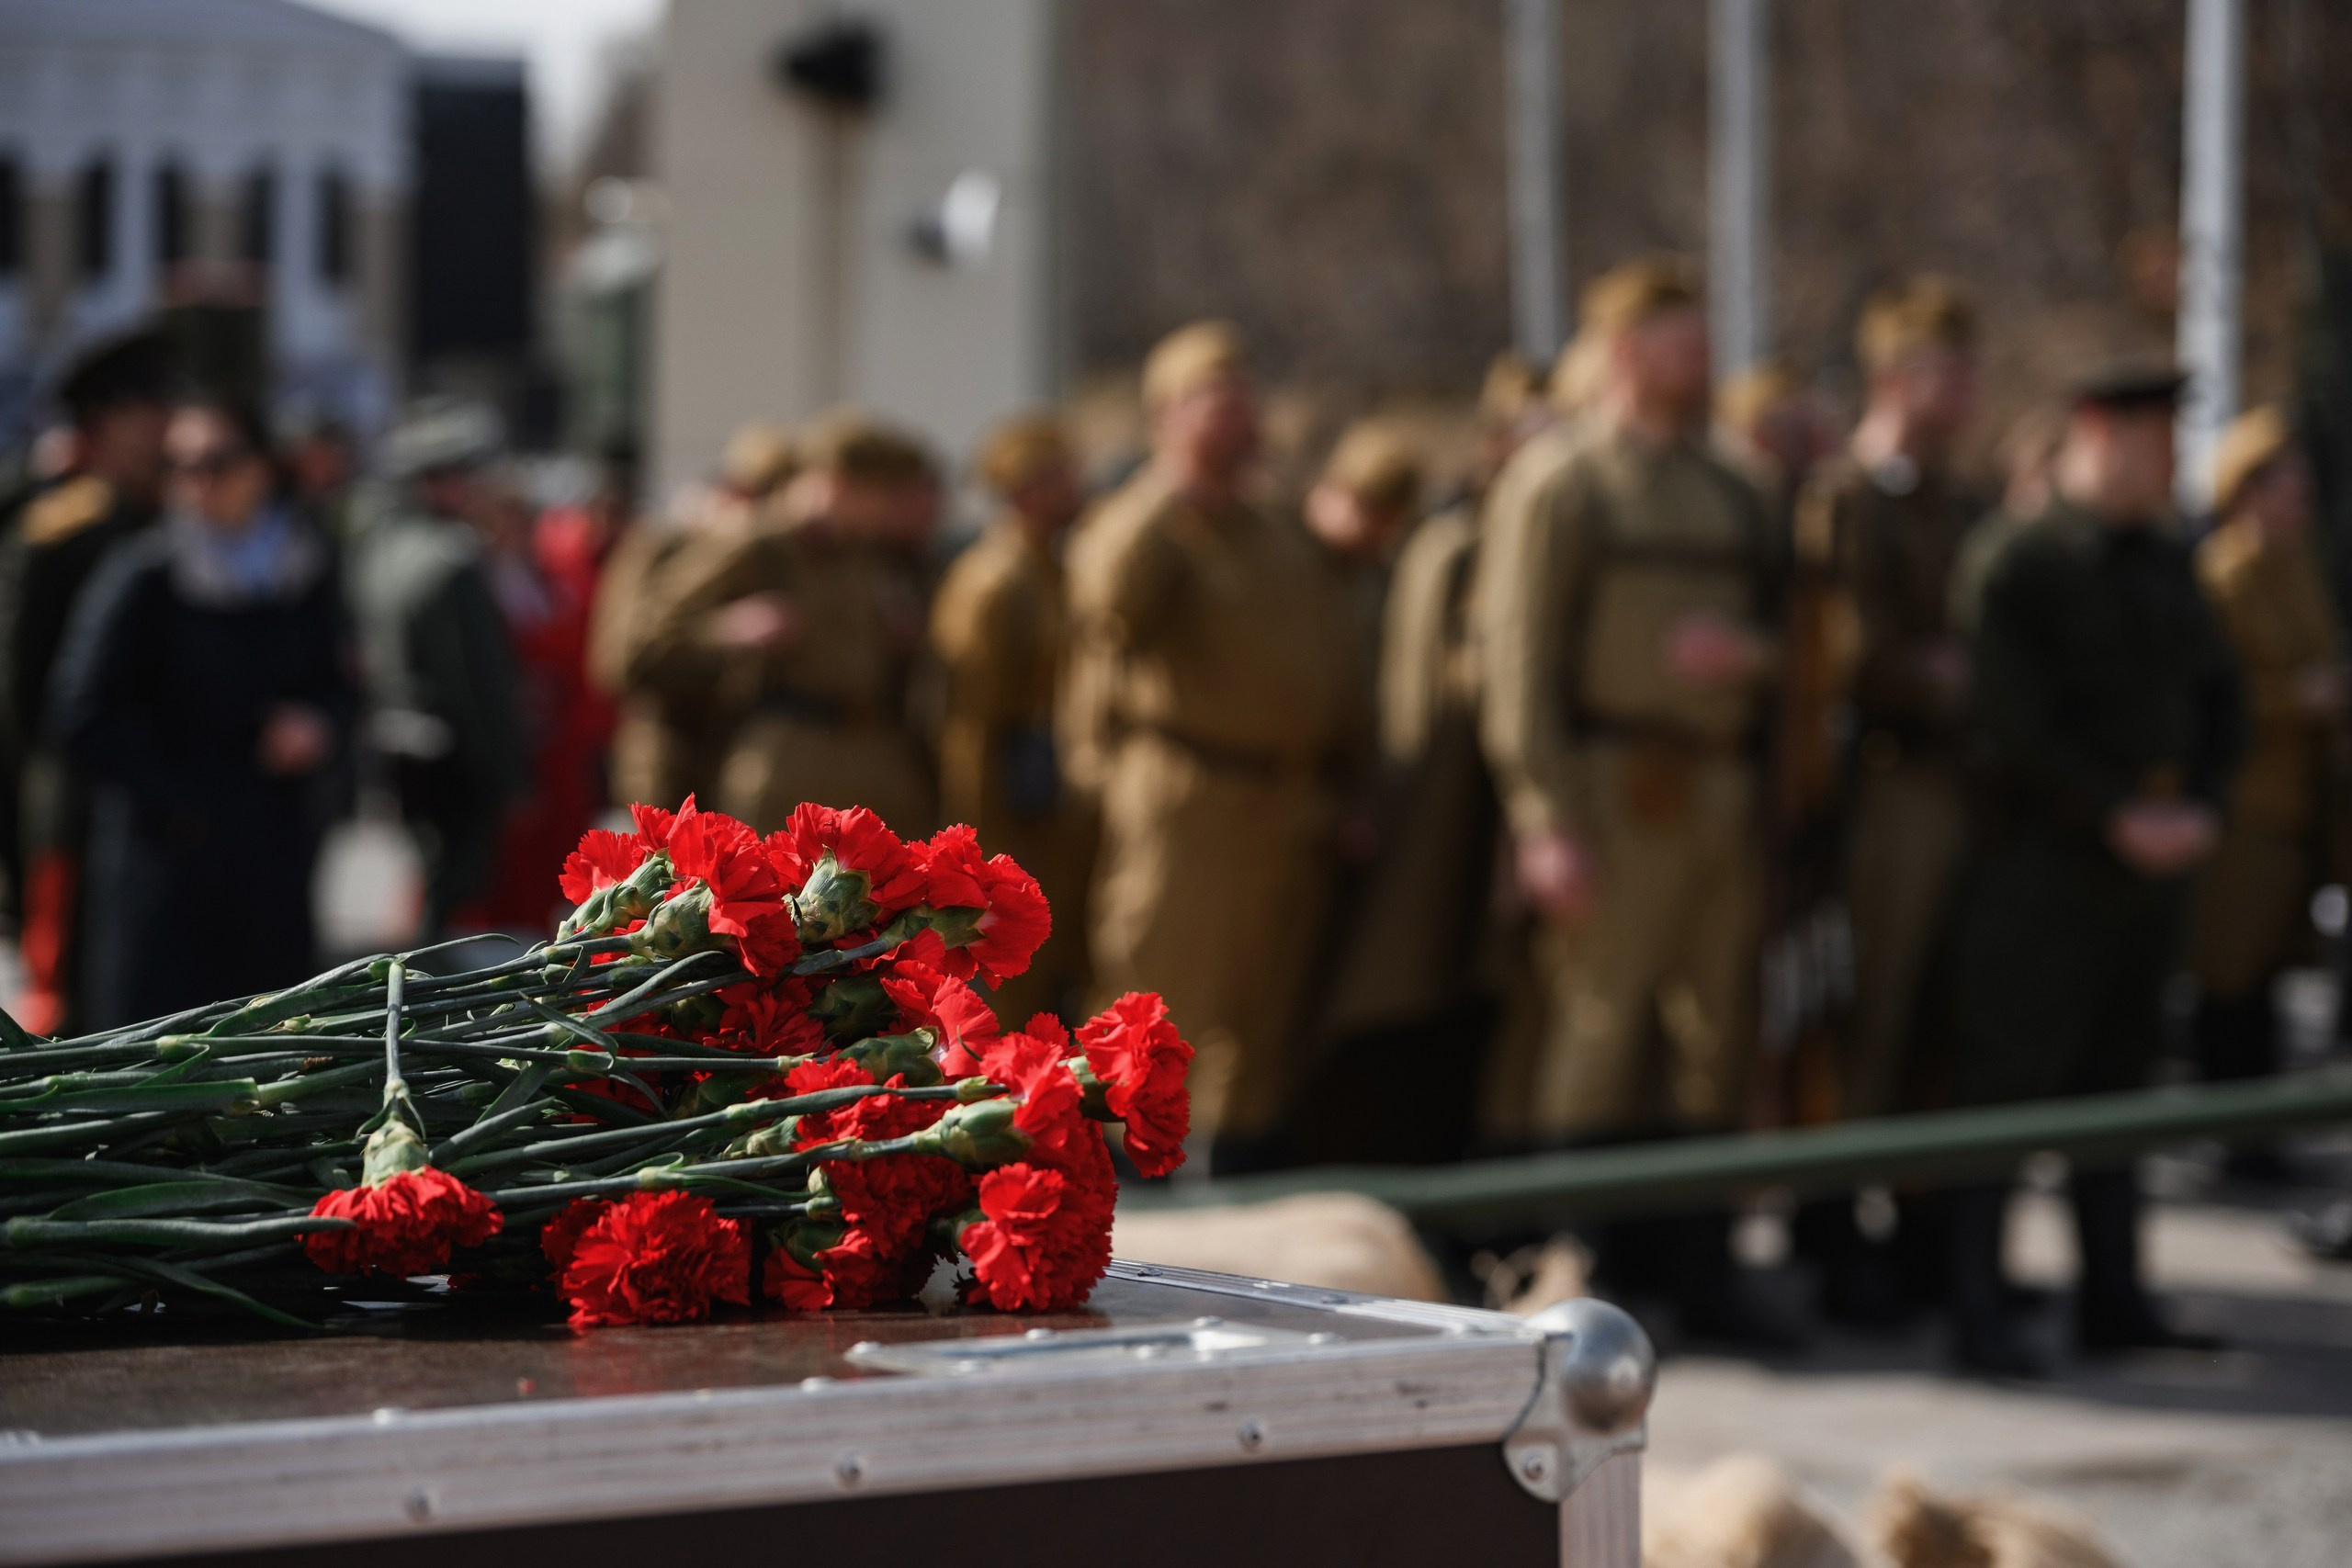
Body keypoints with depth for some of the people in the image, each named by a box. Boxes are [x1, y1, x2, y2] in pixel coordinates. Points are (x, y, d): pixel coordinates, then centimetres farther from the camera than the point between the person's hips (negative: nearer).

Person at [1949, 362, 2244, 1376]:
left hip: (2154, 862, 7)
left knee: (2117, 1075, 11)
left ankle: (2113, 1301, 17)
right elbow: (2014, 720, -14)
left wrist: (2199, 809, -2)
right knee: (2011, 1076, -6)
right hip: (2046, 860, -7)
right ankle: (1978, 1311, -2)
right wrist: (2121, 816, -16)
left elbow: (2218, 701, 14)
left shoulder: (2170, 567, 13)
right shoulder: (2028, 564, -9)